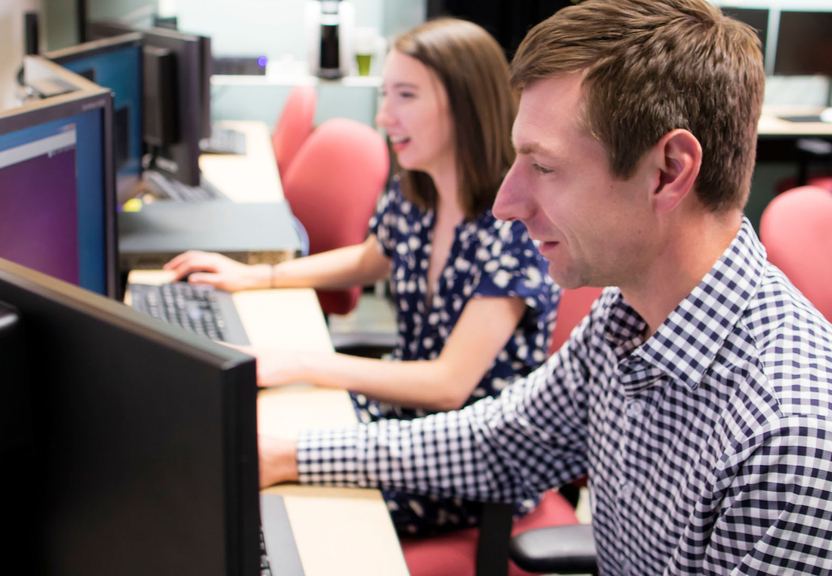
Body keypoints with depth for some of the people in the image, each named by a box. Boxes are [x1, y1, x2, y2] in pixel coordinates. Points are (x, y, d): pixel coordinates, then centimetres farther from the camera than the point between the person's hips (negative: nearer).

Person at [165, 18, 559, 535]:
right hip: (402, 407, 7)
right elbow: (366, 262, 21)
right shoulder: (411, 199, -1)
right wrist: (255, 277, 8)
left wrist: (300, 365, -33)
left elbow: (449, 386, -28)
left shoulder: (515, 230, -25)